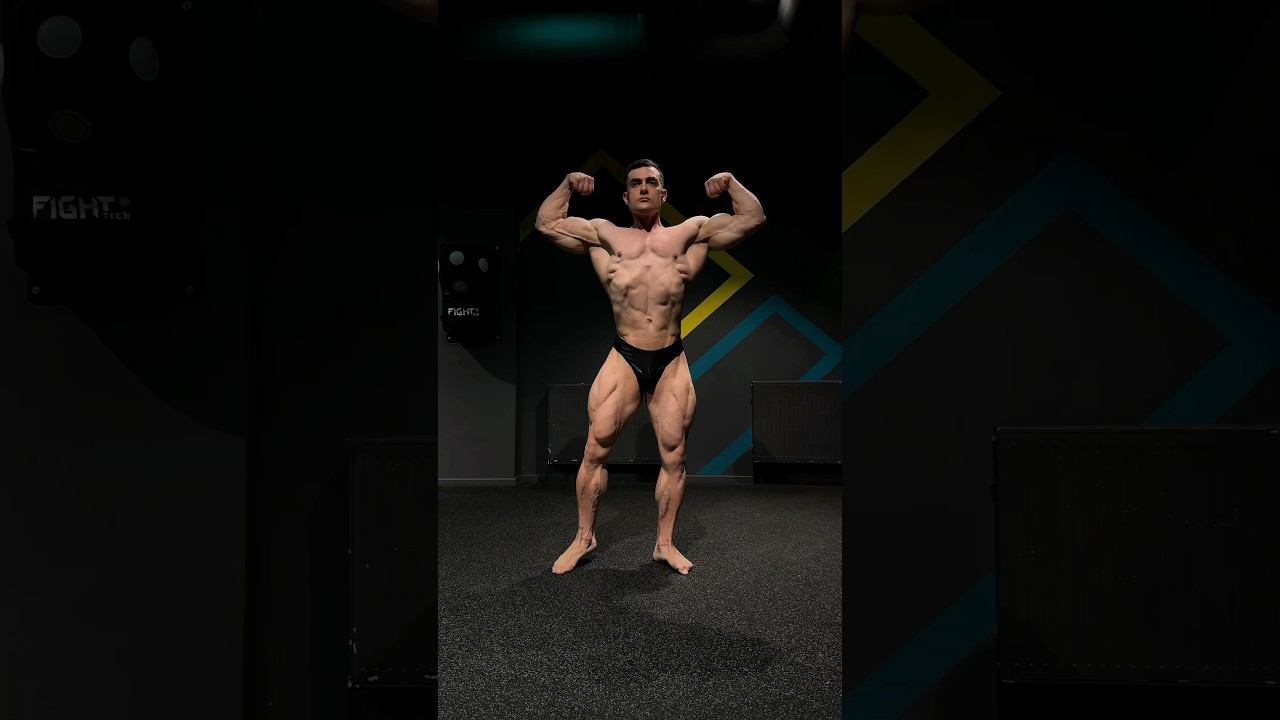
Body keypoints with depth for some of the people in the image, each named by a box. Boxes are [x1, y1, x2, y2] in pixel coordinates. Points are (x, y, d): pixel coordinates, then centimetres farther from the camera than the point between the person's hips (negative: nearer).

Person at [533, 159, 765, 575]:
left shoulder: (690, 234, 12)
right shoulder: (605, 235, 13)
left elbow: (752, 218, 10)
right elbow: (546, 225, 14)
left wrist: (730, 183, 1)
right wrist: (567, 185, 8)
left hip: (671, 362, 0)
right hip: (623, 358, 0)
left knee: (673, 455, 3)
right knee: (595, 448, -2)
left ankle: (665, 543, 18)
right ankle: (584, 537, 14)